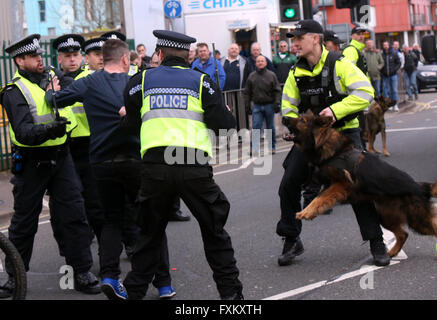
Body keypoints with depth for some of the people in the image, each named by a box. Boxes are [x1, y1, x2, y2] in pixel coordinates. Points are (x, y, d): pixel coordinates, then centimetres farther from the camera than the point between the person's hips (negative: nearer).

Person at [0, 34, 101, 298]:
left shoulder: (52, 75, 7)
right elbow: (23, 133, -24)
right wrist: (49, 130, -40)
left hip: (60, 157, 4)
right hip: (32, 163, -4)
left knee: (74, 214, -1)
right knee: (24, 221, 7)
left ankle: (82, 273, 6)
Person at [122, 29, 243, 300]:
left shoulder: (142, 81, 12)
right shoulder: (201, 81, 7)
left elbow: (130, 124, 16)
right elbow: (224, 125, 0)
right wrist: (228, 116, 23)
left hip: (154, 166, 2)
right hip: (195, 167, -1)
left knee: (150, 234, 16)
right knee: (214, 232, 12)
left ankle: (135, 291, 21)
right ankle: (231, 290, 14)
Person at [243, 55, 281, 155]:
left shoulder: (271, 75, 1)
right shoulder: (252, 76, 6)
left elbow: (277, 91, 0)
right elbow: (247, 92, 11)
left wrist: (277, 102, -10)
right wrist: (247, 104, 4)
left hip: (269, 105, -1)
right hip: (257, 105, 1)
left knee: (270, 127, 8)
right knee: (255, 127, -9)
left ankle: (272, 147, 19)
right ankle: (255, 149, -10)